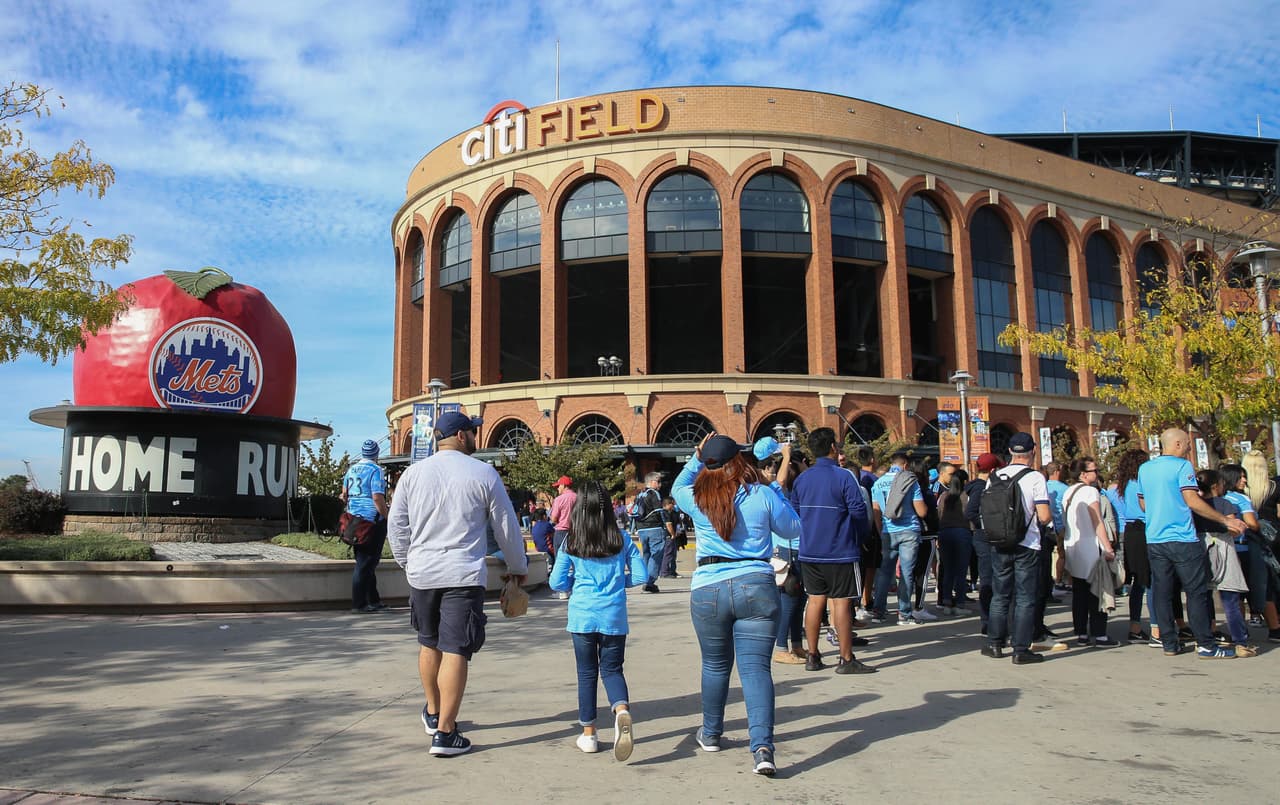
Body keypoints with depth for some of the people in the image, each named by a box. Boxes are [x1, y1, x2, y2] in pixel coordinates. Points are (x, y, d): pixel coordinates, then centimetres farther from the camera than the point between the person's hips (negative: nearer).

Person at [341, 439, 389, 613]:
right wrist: (386, 518, -11)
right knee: (366, 563, -2)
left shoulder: (351, 469, 11)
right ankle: (358, 603, 0)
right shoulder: (375, 470, -12)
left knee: (364, 561, 14)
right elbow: (377, 498, -19)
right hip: (371, 520, -8)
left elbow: (344, 494, 17)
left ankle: (373, 600, 22)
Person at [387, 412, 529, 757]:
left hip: (421, 573, 4)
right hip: (464, 575, -4)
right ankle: (445, 733, -3)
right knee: (455, 651, -2)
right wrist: (518, 567, 17)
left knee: (429, 643, 20)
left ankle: (433, 713, 37)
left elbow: (396, 525, 8)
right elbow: (507, 527, 3)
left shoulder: (413, 473, 5)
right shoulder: (483, 474, -4)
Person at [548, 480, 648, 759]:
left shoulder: (570, 543, -3)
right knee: (612, 669, 10)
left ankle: (588, 734, 17)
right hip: (614, 616, 1)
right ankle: (622, 709, -19)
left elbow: (557, 582, 0)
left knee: (587, 673, 12)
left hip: (582, 616, 0)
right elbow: (640, 576, 1)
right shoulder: (622, 540, -1)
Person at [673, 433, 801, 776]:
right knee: (755, 667, -3)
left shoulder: (697, 499, 1)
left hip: (708, 590, 2)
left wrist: (696, 458, 21)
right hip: (757, 587, -1)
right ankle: (762, 747, -14)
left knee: (715, 665, 18)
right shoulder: (763, 495, -3)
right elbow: (793, 530, 12)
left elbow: (677, 487, 26)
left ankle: (711, 734, 35)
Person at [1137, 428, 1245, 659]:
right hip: (1182, 540, -6)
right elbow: (1193, 502, -16)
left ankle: (1169, 644, 10)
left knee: (1161, 592, 6)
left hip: (1154, 540, 6)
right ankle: (1206, 645, 2)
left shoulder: (1144, 469, 12)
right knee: (1197, 592, 0)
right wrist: (1226, 520, -10)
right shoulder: (1182, 466, -8)